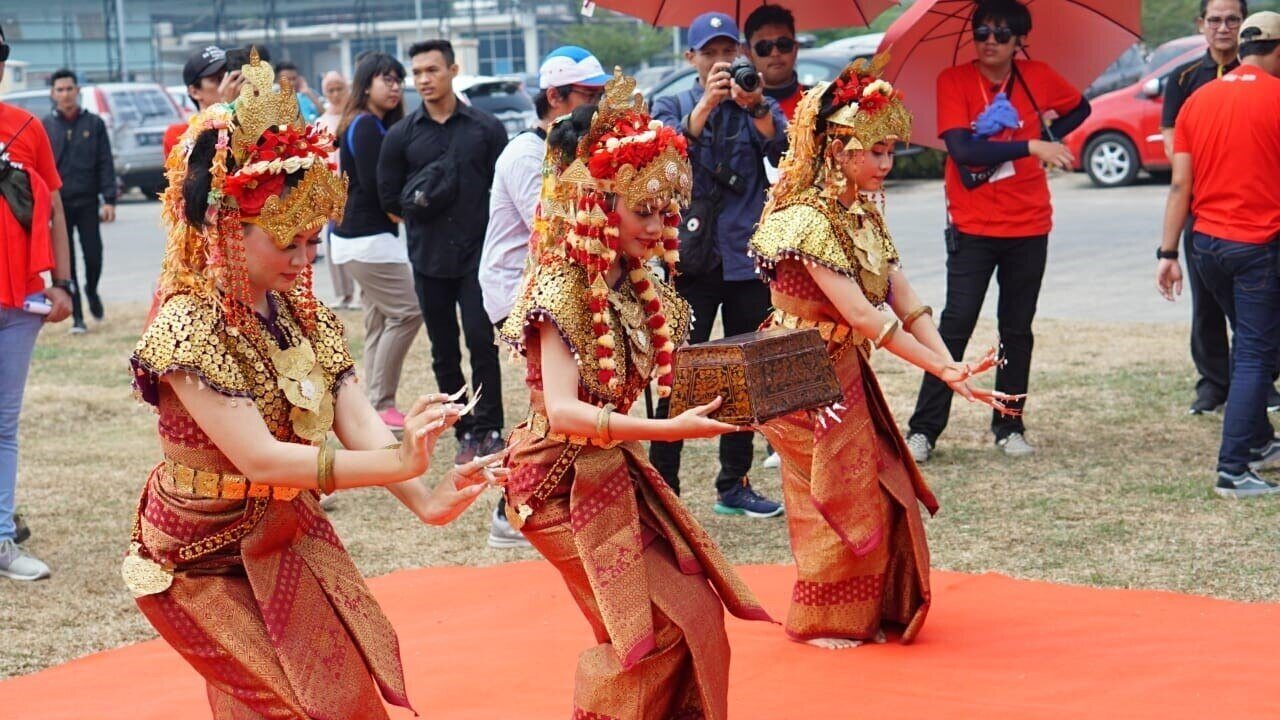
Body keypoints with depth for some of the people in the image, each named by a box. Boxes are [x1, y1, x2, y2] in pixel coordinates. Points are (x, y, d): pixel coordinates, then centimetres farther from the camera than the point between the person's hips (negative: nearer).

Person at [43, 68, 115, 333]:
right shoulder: (45, 127, 4)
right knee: (66, 263, 2)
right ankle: (77, 316, 9)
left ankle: (91, 290, 30)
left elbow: (105, 164, 4)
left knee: (93, 256, -2)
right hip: (58, 204, 0)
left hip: (87, 202, 0)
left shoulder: (94, 123, 5)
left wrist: (109, 200, -4)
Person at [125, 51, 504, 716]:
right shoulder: (188, 330, -24)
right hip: (205, 558, -7)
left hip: (288, 536, 7)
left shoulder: (301, 312, -1)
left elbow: (356, 420, -12)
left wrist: (421, 498, -29)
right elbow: (258, 457, -32)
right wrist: (396, 463, -40)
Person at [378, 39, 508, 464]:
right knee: (444, 351, 7)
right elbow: (389, 195, 8)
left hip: (478, 254, -2)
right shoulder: (401, 135, 4)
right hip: (428, 258, 2)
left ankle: (489, 430, 0)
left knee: (481, 342, -8)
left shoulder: (486, 129, 1)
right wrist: (424, 211, 0)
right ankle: (467, 433, 16)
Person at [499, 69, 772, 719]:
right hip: (564, 481, -8)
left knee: (697, 610, 4)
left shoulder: (639, 291, 5)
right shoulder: (562, 292, -19)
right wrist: (669, 430, -40)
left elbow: (676, 380, 8)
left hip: (615, 470, 8)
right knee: (661, 620, -8)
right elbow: (563, 411, -31)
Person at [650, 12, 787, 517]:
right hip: (692, 260, -2)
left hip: (747, 259, 2)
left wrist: (756, 108, -27)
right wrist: (706, 104, -30)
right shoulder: (673, 106, 7)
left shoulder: (760, 108, 10)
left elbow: (783, 154, -10)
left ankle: (735, 484, 19)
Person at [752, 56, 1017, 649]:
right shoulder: (807, 222, -23)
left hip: (846, 373, 8)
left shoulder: (863, 213, 4)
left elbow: (906, 303, -2)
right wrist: (944, 372, -26)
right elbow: (865, 317, -27)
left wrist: (953, 364, -15)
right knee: (835, 503, 4)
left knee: (880, 495, 13)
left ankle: (868, 613, 29)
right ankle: (821, 622, 23)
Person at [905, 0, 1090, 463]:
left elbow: (1080, 109, 21)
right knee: (956, 326, -7)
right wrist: (1030, 146, -25)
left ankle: (1009, 427, 18)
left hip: (1029, 227, 3)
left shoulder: (1038, 78, 2)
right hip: (972, 227, -3)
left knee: (1017, 330, 9)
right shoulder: (953, 81, -8)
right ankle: (924, 430, -3)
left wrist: (1050, 129, 2)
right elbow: (961, 149, -20)